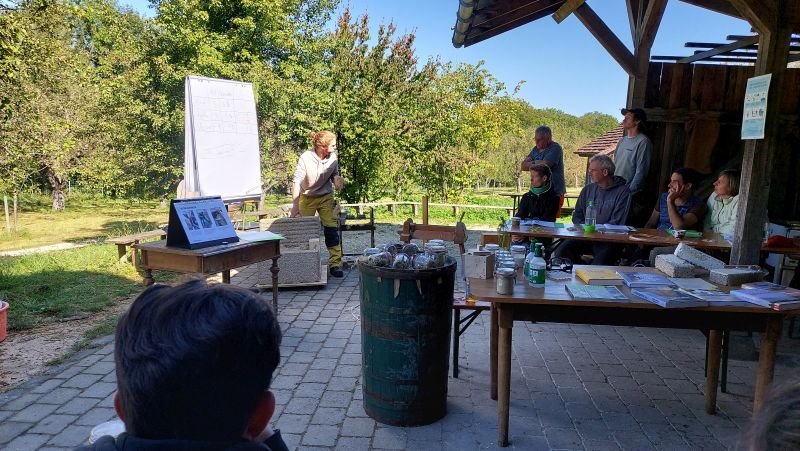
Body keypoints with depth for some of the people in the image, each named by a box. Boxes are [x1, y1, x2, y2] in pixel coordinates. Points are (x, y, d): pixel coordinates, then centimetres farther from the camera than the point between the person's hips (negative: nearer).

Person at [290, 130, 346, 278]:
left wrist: (337, 180, -18)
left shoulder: (333, 158, -11)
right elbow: (297, 182, -21)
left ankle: (335, 264, -5)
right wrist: (295, 206, -25)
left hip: (326, 197, 2)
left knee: (331, 229, -7)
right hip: (307, 198, -2)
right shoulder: (306, 158, -21)